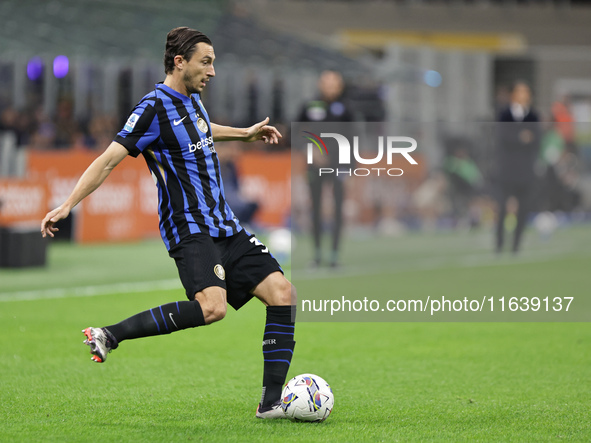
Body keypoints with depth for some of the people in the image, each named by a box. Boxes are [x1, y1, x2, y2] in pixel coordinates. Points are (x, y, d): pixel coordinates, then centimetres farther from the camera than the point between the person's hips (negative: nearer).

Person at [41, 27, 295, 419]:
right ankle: (109, 337, -18)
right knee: (211, 307, -30)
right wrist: (68, 205, -22)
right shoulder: (155, 107, -11)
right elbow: (109, 159, -15)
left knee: (282, 292, -4)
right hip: (190, 229, -9)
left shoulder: (192, 100, 14)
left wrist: (244, 134, 47)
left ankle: (271, 402, -2)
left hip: (226, 228, 9)